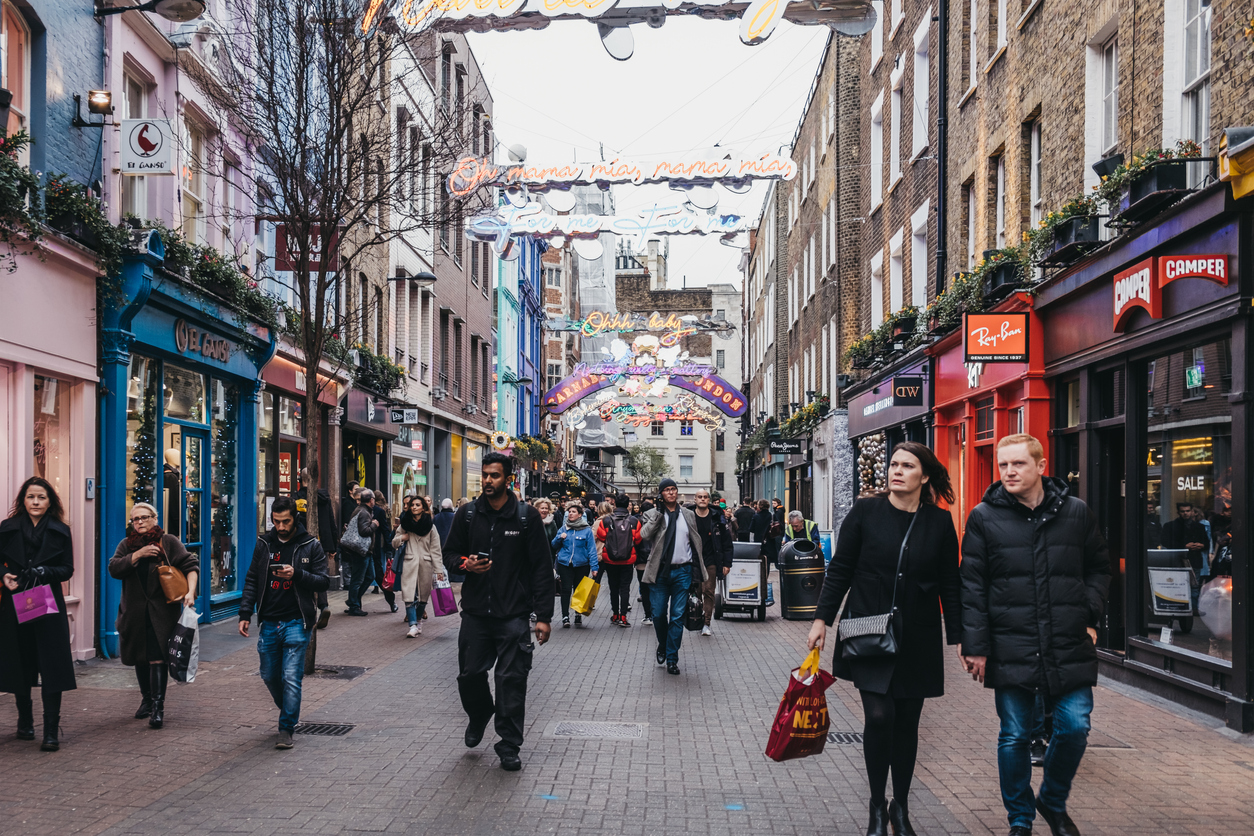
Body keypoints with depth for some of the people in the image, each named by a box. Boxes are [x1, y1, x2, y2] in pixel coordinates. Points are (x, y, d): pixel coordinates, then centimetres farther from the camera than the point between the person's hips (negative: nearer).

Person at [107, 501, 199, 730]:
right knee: (140, 658, 14)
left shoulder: (168, 542, 1)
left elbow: (190, 565, -5)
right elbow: (114, 569, -3)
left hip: (162, 612, -4)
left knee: (158, 659, -10)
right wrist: (138, 554, -14)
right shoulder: (126, 545, 11)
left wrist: (190, 592, -19)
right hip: (134, 612, 4)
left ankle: (158, 707, -8)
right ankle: (146, 700, 32)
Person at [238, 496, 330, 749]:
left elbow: (323, 582, -4)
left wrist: (297, 574, -21)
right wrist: (245, 614, 3)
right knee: (269, 676, 13)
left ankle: (286, 728, 4)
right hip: (268, 623, 4)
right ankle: (289, 712, 36)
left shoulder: (311, 546, -3)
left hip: (296, 623, -4)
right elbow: (252, 581, 11)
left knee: (291, 677, -7)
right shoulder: (264, 544, 6)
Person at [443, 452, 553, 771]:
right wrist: (464, 564, -10)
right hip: (475, 612, 3)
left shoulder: (527, 517, -2)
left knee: (512, 680, -2)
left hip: (514, 615, -3)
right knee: (470, 675, 6)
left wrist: (543, 616, -6)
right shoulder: (467, 514, 5)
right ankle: (479, 715, 39)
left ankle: (509, 747, 12)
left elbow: (541, 568, -1)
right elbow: (449, 553, 15)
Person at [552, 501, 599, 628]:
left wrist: (594, 567, -8)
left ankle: (578, 614, 23)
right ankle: (565, 616, -3)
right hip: (565, 564, 1)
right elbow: (554, 545, 14)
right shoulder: (563, 528, 8)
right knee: (566, 590, -4)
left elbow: (592, 549, -3)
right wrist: (559, 538, -7)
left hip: (581, 565, -1)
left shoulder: (587, 530, -2)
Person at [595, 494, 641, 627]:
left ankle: (616, 615, 19)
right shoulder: (634, 521, -8)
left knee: (613, 587, 13)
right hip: (627, 561, 0)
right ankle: (623, 616, -2)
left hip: (610, 560, 1)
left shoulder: (606, 520, -9)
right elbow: (637, 539, -2)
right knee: (625, 587, 4)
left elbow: (601, 537, -2)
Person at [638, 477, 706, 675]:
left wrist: (697, 570, 8)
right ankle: (663, 645, 31)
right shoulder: (653, 514, 3)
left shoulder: (688, 515, 10)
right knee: (658, 614, 2)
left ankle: (672, 659, 8)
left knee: (677, 615, 0)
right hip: (660, 572, -1)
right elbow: (644, 534, -16)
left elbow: (695, 543, 13)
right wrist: (659, 512, -17)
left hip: (682, 572, 1)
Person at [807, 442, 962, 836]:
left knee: (907, 721, 9)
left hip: (917, 639, 2)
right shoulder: (865, 512, -2)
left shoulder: (940, 522, 2)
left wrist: (958, 638, 4)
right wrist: (822, 619, -2)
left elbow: (949, 585, 6)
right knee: (879, 715, -9)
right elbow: (839, 570, 2)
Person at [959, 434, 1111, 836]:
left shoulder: (1076, 512, 5)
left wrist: (1090, 618, 4)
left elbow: (1099, 569, 16)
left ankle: (1053, 802, 30)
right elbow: (972, 586, -1)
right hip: (1010, 648, -1)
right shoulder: (984, 517, -1)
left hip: (1069, 647, 2)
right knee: (1014, 737, 5)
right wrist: (975, 645, -5)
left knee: (1074, 728, 2)